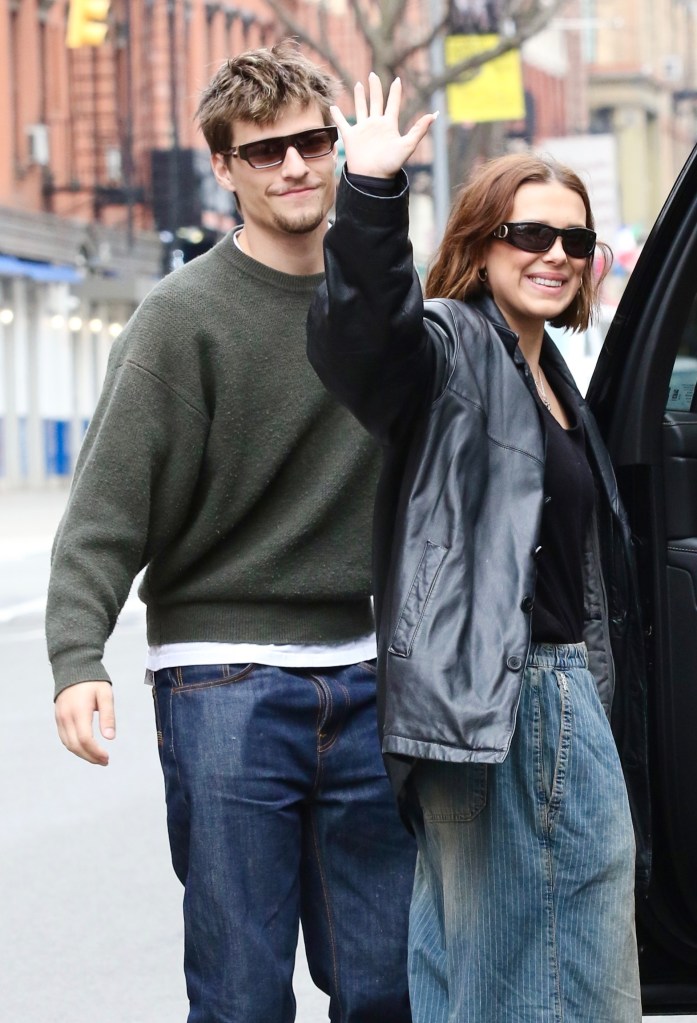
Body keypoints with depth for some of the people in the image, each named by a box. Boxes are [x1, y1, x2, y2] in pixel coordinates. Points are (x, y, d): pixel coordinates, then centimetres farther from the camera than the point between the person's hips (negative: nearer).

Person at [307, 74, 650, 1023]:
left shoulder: (545, 371, 20)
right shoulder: (455, 346, -8)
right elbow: (364, 333, -32)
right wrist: (373, 194, -44)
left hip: (563, 686, 10)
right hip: (500, 696, -10)